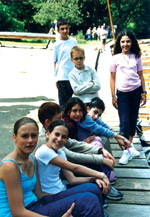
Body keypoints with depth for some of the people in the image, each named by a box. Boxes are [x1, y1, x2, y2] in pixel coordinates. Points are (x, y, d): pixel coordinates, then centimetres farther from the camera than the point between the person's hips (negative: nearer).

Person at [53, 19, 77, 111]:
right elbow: (55, 62, 3)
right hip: (62, 78, -3)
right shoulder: (57, 44, 0)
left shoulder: (74, 41, 7)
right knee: (63, 102, 3)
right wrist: (56, 77, -1)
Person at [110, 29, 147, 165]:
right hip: (122, 93, -2)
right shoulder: (116, 58, 1)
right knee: (124, 122, -6)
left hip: (136, 91, 2)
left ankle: (130, 144, 27)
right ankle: (127, 151, 2)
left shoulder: (136, 57, 6)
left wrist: (143, 92, 5)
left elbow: (141, 75, 10)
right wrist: (113, 96, 1)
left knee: (133, 120, 10)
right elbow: (113, 78, 4)